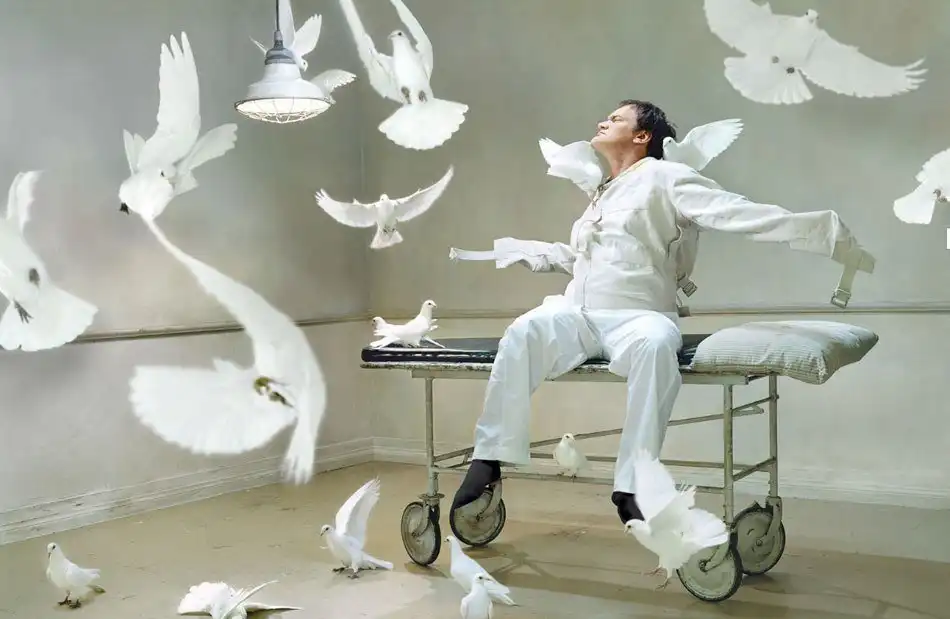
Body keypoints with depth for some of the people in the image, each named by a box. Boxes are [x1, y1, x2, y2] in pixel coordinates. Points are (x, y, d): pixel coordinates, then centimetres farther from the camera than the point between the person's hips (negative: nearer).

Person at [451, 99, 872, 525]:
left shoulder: (664, 177, 5)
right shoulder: (602, 195, 27)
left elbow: (735, 213, -6)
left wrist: (824, 231, -17)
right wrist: (513, 249, 43)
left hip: (636, 317, -5)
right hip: (576, 314, 5)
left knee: (654, 345, -40)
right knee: (525, 331, -28)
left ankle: (632, 487, -35)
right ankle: (490, 458, -25)